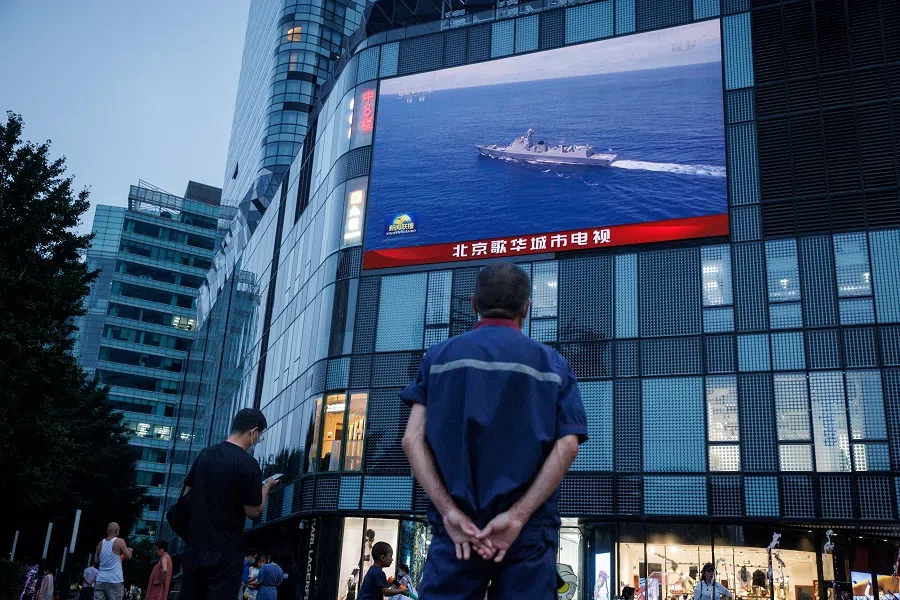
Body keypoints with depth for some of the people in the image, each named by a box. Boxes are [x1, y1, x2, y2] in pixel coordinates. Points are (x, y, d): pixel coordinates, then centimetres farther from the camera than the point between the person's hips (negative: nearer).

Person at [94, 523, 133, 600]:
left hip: (100, 579, 5)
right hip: (115, 580, -5)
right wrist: (130, 551, 21)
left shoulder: (101, 543, 9)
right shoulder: (120, 541, -6)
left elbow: (97, 561, 19)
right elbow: (128, 556, -1)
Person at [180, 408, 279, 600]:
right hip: (225, 551, -6)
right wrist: (266, 486, 4)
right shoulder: (248, 464, -14)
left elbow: (187, 494, 16)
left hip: (195, 545, 6)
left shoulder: (205, 454, 6)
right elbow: (253, 511, -11)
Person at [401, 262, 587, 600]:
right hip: (528, 528, 0)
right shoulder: (551, 363, 9)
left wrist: (450, 512, -9)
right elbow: (567, 445, -5)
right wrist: (517, 515, -10)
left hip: (456, 524, 0)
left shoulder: (439, 357, 10)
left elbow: (413, 439, -3)